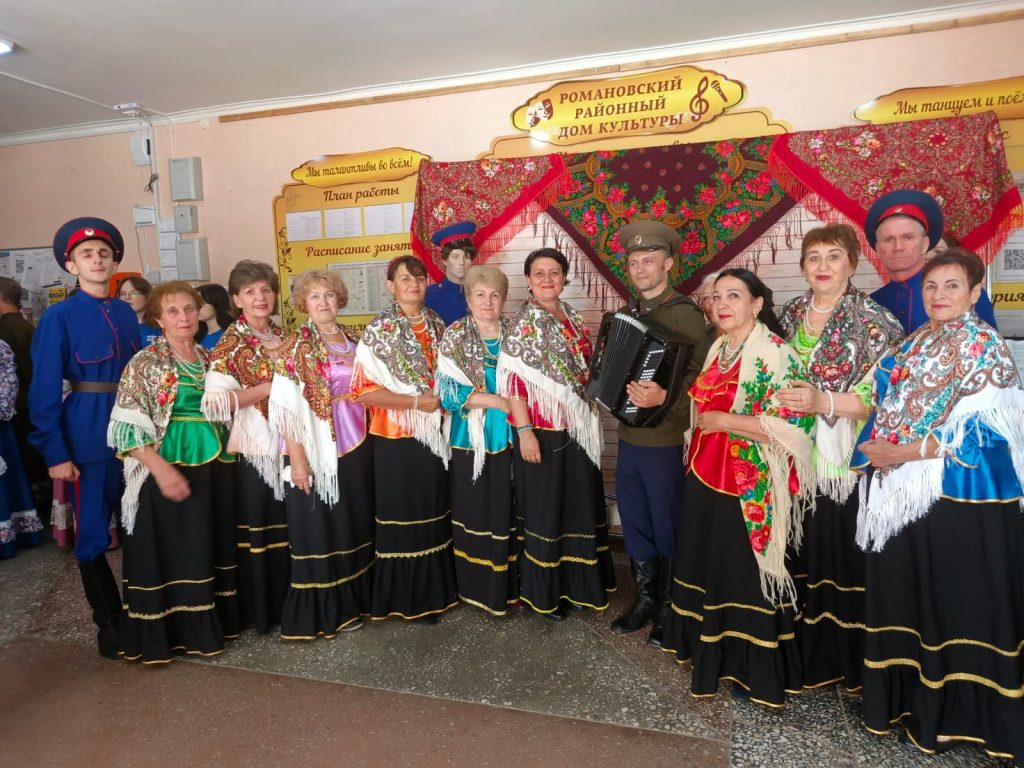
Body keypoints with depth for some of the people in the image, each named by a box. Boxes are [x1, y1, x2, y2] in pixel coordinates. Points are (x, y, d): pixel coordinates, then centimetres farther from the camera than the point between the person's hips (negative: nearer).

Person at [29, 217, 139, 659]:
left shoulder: (127, 314, 8)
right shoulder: (59, 318, -6)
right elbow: (45, 391, -8)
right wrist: (55, 454, -12)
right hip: (88, 438, -4)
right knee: (93, 535, 6)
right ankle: (108, 621, 23)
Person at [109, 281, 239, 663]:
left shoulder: (209, 358, 9)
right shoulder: (145, 362, -7)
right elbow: (128, 426, -12)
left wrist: (227, 453, 7)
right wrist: (161, 469, -21)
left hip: (214, 464, 6)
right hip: (169, 466, -5)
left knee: (213, 545, 13)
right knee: (170, 549, 2)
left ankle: (209, 622, 27)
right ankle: (167, 631, 16)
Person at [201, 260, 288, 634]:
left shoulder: (283, 335, 10)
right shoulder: (230, 343, -7)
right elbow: (218, 400, -19)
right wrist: (271, 386, -18)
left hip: (288, 442, 5)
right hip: (253, 445, -5)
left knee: (288, 526, 12)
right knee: (256, 526, 4)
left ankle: (287, 601, 27)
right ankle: (258, 608, 19)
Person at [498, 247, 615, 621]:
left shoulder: (573, 317, 10)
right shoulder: (524, 322, -10)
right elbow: (512, 379, -16)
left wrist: (588, 417, 9)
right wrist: (524, 430, -21)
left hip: (578, 428, 7)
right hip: (543, 430, -7)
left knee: (578, 505, 14)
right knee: (544, 509, 4)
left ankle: (574, 584, 31)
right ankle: (542, 591, 20)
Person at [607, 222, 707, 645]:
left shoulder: (685, 313, -12)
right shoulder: (627, 313, 11)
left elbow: (703, 374, -20)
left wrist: (664, 397, -32)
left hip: (666, 440, -7)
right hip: (629, 435, 7)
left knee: (667, 527, 7)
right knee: (635, 523, 16)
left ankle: (669, 609, 25)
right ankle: (644, 599, 33)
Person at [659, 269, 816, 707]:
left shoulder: (774, 353, -14)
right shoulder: (718, 349, 11)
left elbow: (790, 424, -23)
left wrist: (721, 421, -18)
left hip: (750, 489, -8)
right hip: (705, 478, 8)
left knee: (745, 576, 5)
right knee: (708, 567, 17)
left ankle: (753, 671, 24)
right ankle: (711, 651, 36)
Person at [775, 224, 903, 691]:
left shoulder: (874, 321, -4)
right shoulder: (788, 316, 11)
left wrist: (824, 401, -22)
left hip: (847, 465, -4)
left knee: (844, 561, -1)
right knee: (802, 560, 8)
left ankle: (849, 662, 20)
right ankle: (806, 656, 26)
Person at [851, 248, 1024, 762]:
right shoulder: (915, 344, 13)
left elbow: (978, 428, -14)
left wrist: (901, 453, -16)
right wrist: (877, 449, -2)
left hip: (959, 495, -6)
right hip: (902, 491, 7)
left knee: (953, 601, 3)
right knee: (903, 594, 12)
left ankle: (949, 716, 18)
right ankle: (907, 696, 28)